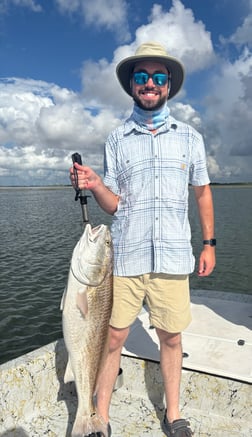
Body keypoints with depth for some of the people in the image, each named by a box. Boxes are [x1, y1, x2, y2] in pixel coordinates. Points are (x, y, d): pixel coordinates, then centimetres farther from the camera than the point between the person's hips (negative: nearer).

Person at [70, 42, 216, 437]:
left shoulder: (190, 137, 8)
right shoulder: (116, 140, 6)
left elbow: (202, 192, 15)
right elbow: (113, 204, 4)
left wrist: (209, 243, 10)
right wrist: (93, 185, -17)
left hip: (172, 258, 1)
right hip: (125, 256, 0)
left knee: (171, 338, 11)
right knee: (113, 338, 4)